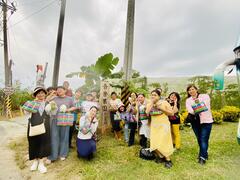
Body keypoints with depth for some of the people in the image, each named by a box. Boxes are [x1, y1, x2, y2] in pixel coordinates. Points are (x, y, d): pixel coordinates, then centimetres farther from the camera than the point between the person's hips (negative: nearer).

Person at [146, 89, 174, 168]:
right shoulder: (149, 104, 6)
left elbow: (172, 113, -5)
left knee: (163, 142, -6)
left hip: (164, 125, -4)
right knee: (154, 143, 3)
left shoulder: (164, 102, -4)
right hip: (154, 126, 4)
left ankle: (168, 160, 15)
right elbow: (147, 113, -10)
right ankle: (161, 156, 28)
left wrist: (162, 109, -16)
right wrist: (151, 104, -13)